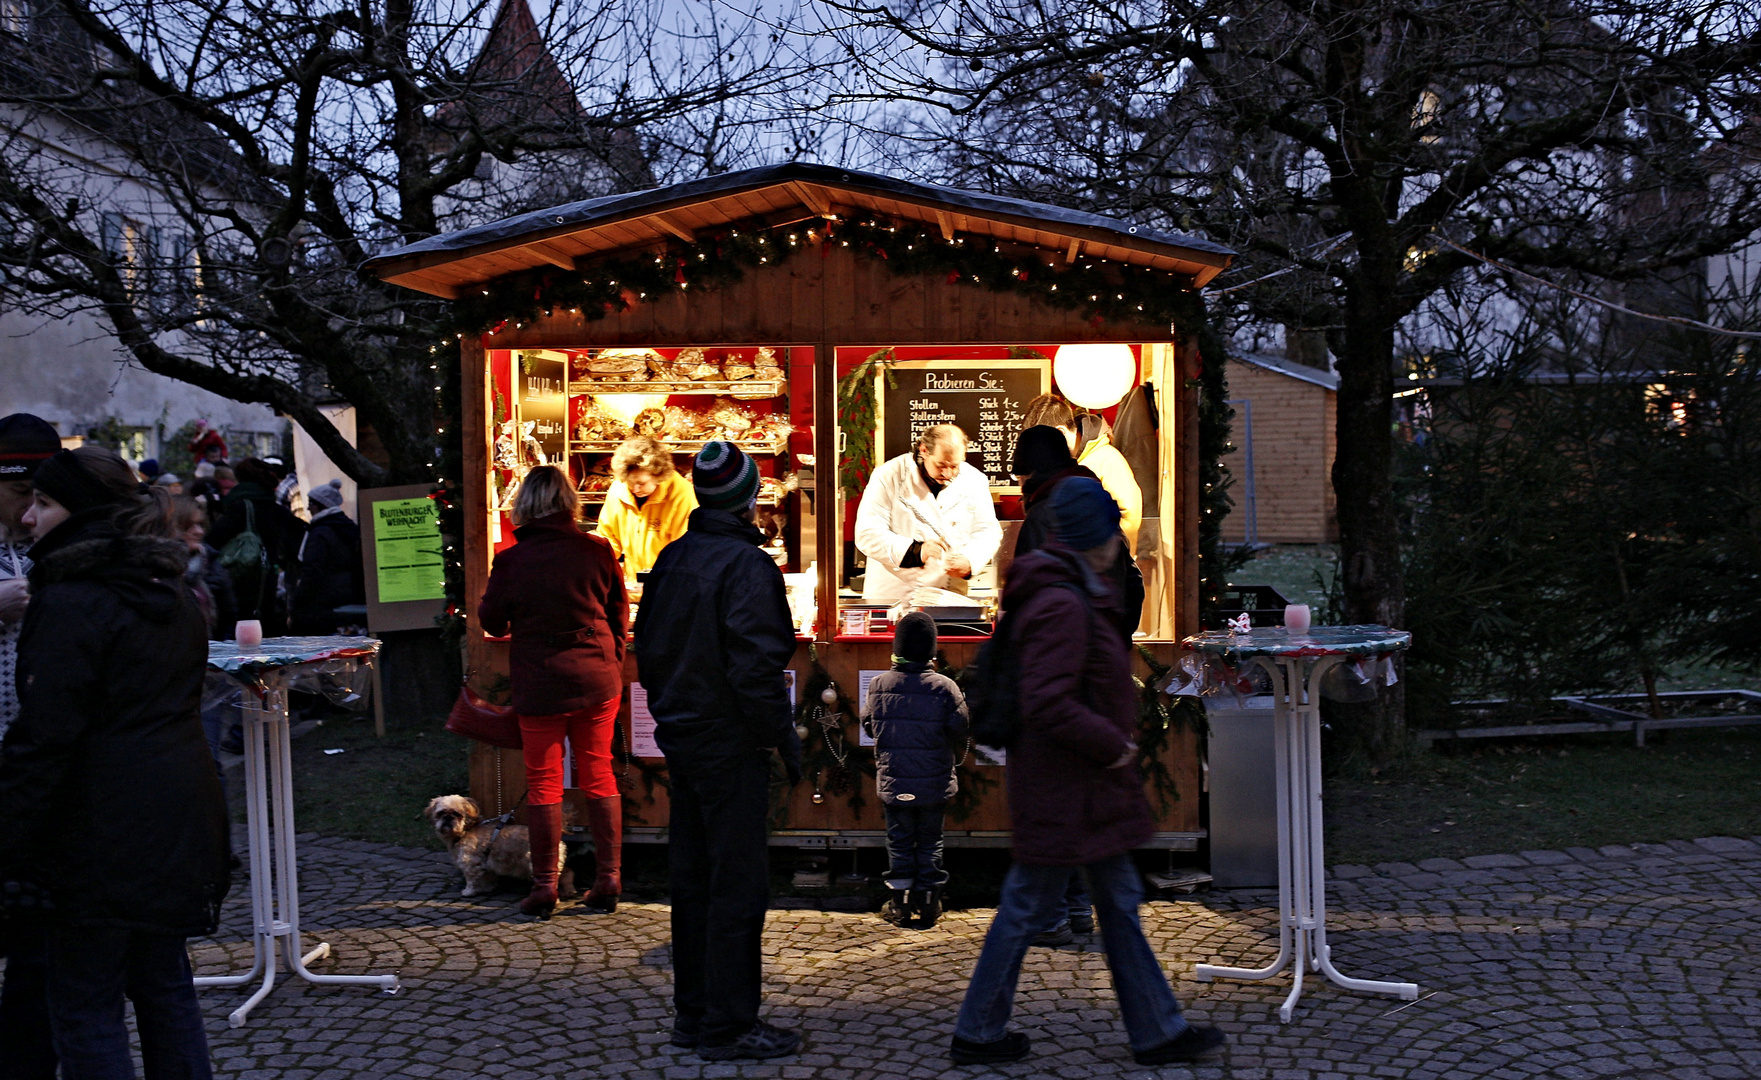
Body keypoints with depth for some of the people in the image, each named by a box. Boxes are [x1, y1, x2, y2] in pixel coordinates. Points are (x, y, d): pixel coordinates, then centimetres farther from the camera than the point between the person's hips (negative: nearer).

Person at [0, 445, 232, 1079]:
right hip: (178, 821, 8)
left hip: (100, 833, -8)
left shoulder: (67, 605, -15)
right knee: (163, 984, 17)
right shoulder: (171, 596, 12)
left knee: (84, 1007, 1)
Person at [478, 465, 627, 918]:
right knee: (599, 776, 11)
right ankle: (608, 880, 14)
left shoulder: (511, 560, -11)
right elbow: (619, 614, 6)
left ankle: (544, 887, 11)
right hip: (597, 679, 2)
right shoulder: (597, 551, -5)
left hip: (539, 685, -2)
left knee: (543, 783, 7)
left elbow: (491, 621, 2)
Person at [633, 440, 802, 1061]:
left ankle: (691, 1012, 24)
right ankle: (728, 1026, 2)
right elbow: (755, 665, -22)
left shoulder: (672, 559, 9)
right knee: (738, 882, -2)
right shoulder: (746, 566, -17)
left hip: (681, 737, 9)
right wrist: (784, 735, -13)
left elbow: (648, 650, 15)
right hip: (730, 743, -9)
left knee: (691, 880, 15)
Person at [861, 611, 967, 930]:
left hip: (893, 782, 1)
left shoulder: (878, 685, -7)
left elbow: (868, 725, 6)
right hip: (934, 784, -1)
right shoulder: (943, 687, -13)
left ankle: (901, 906, 15)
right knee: (930, 843, 12)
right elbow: (959, 730, -7)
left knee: (899, 842, 12)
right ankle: (928, 905, 15)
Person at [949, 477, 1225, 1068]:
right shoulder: (1062, 606, -22)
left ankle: (1157, 1030, 23)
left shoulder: (1078, 596, 12)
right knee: (1027, 907, 2)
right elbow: (1047, 704, -28)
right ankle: (977, 1033, 15)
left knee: (1121, 903, 15)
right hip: (1064, 792, -11)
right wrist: (1113, 744, -18)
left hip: (1088, 787, 11)